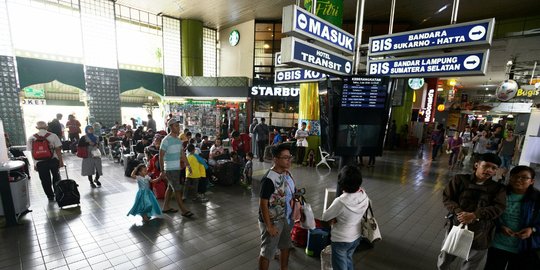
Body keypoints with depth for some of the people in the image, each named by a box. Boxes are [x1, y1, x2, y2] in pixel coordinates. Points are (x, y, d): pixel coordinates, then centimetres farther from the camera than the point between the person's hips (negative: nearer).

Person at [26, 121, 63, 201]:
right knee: (56, 176, 21)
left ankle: (50, 197, 23)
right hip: (53, 160, -1)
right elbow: (58, 150, -9)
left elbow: (31, 152, 1)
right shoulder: (53, 136, -7)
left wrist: (35, 163, 10)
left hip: (40, 162, 1)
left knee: (45, 180, 13)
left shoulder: (31, 138, -1)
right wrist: (61, 161, -2)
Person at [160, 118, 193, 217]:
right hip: (170, 169, -8)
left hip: (178, 168, 8)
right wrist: (162, 171, -17)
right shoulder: (166, 140, -15)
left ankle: (166, 207, 29)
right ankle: (184, 210, 1)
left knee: (170, 187, 17)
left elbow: (182, 153, 15)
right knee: (177, 189, -4)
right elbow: (161, 156, -15)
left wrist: (187, 164, 9)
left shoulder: (178, 140, 9)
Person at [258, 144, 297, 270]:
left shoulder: (287, 174, -1)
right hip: (272, 221, -8)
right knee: (267, 252, 10)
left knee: (285, 247, 25)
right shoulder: (269, 179, -27)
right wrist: (269, 226, -19)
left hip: (286, 219, 8)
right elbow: (263, 204, -23)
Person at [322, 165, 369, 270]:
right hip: (356, 237, 6)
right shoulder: (364, 196, -16)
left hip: (341, 240, -6)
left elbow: (325, 217, -18)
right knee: (348, 260, 30)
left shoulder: (340, 202, -34)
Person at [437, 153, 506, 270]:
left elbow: (499, 207, -10)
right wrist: (459, 212, -22)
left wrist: (474, 215, -23)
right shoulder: (460, 179, -4)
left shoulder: (498, 188, 2)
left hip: (480, 234, 1)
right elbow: (447, 198, -5)